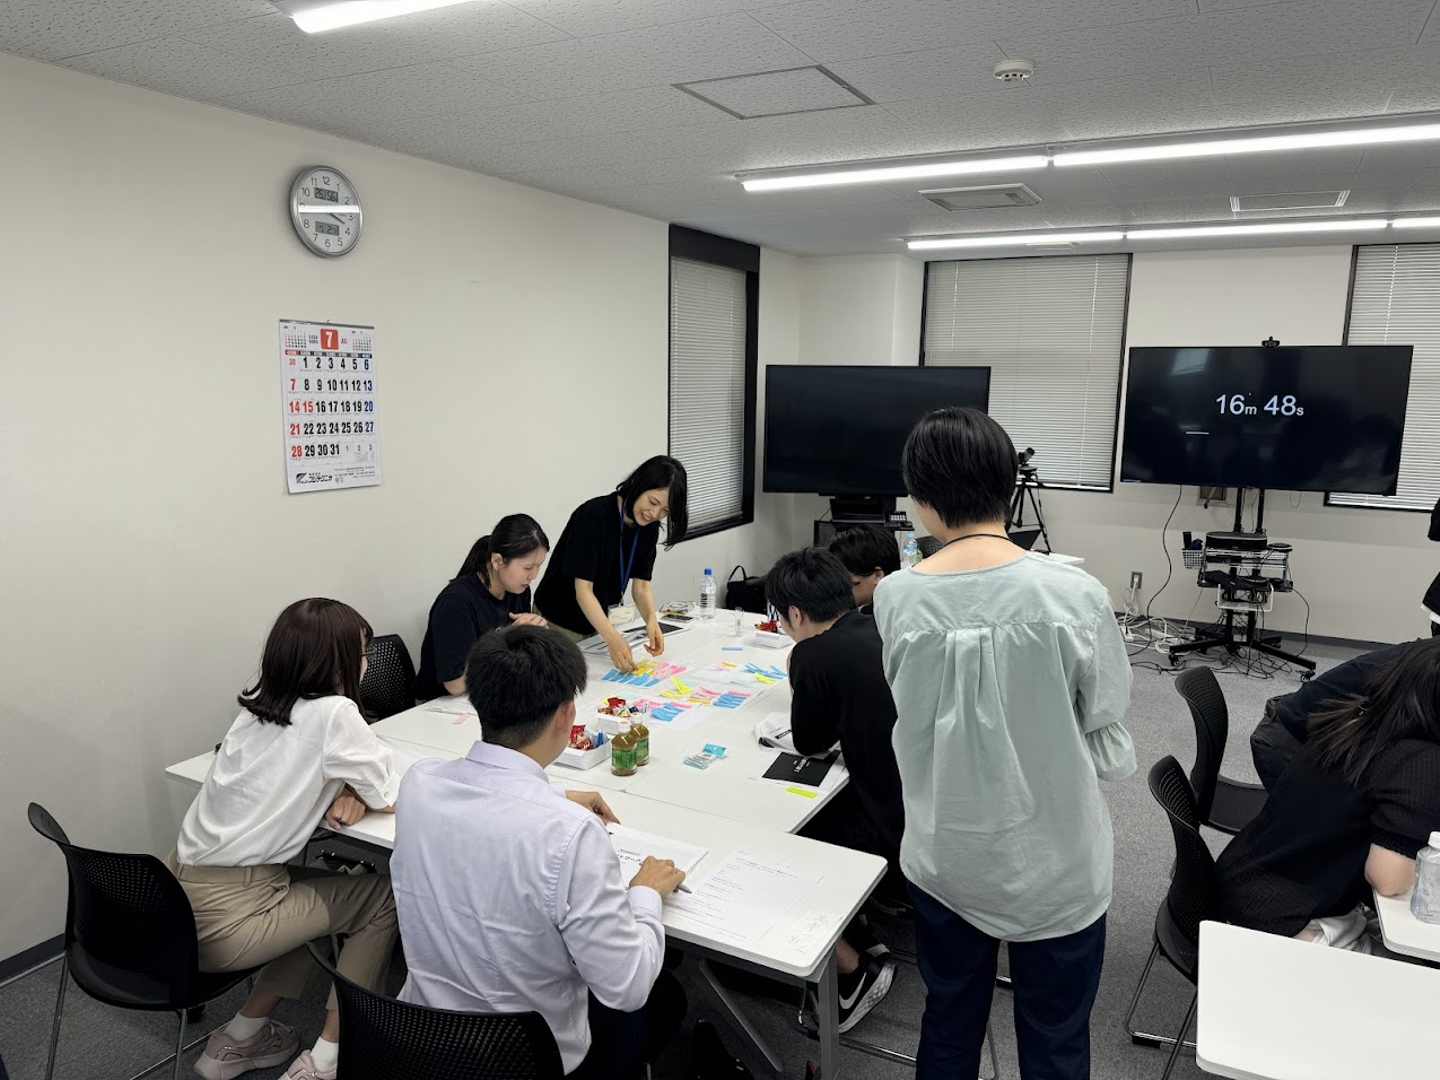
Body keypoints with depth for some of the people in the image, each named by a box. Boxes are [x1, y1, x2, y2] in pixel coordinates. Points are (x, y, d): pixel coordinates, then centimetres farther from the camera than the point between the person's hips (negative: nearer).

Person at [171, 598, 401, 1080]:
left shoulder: (260, 704, 6)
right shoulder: (333, 713, -16)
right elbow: (393, 797, -9)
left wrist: (350, 789, 1)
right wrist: (361, 789, 11)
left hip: (176, 898, 8)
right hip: (223, 917, -8)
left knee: (321, 894, 25)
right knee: (383, 897, 7)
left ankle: (238, 1040, 27)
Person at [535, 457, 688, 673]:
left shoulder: (648, 527, -9)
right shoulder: (593, 516, -28)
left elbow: (641, 585, -9)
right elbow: (583, 590, -31)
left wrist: (651, 621, -30)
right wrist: (612, 638, -43)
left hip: (596, 620, 6)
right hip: (558, 623, -6)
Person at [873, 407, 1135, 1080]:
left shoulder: (894, 599, -15)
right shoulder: (1074, 596, -21)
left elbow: (916, 710, 0)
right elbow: (1105, 734, -9)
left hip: (943, 860, 2)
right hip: (1053, 867, -2)